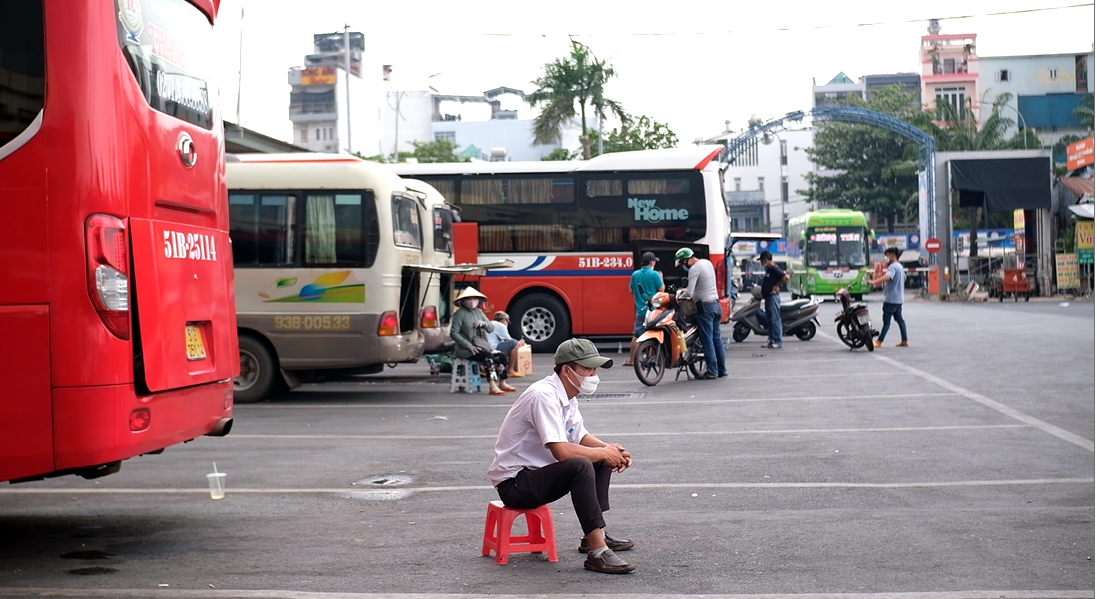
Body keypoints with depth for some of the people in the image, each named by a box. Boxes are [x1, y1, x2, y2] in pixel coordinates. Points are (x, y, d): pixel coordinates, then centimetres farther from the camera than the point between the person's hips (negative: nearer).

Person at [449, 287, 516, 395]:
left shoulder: (478, 312, 15)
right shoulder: (460, 313, -6)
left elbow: (491, 328, 14)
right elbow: (454, 333, -14)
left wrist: (484, 323, -11)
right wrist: (468, 345, -23)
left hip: (481, 346, 7)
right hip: (465, 349, -7)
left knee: (502, 356, -8)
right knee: (488, 356, -31)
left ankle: (502, 383, 2)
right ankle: (492, 386, -37)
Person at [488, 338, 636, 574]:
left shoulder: (566, 396, 7)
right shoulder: (544, 395, -23)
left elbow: (581, 437, 17)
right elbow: (562, 451, -31)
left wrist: (611, 449, -3)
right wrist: (604, 453, -16)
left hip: (537, 472, 10)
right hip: (514, 483, -10)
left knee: (601, 460, 11)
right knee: (581, 466, -30)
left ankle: (595, 535, 11)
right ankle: (597, 552, -29)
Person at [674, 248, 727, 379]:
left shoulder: (694, 269, -15)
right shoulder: (708, 263, 12)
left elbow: (689, 292, -22)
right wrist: (686, 291, 18)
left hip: (705, 305, -9)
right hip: (716, 303, 9)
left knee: (707, 340, -4)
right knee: (716, 338, 12)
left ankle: (712, 371, -3)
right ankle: (721, 369, 15)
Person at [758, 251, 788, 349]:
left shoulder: (774, 269, -13)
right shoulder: (768, 269, 17)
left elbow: (786, 277, -23)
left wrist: (777, 286, -14)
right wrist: (763, 295, 20)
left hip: (773, 296, -11)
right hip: (768, 297, 11)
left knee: (775, 320, -9)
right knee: (770, 319, 11)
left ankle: (777, 342, -9)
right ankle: (772, 341, 15)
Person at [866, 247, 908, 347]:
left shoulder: (892, 267, -16)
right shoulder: (900, 266, 16)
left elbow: (887, 277, -37)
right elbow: (904, 276, 37)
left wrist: (874, 281, -48)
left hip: (891, 299, -10)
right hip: (898, 299, 10)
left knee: (887, 320, -7)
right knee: (899, 319, 10)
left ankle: (879, 341, -5)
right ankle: (904, 341, 9)